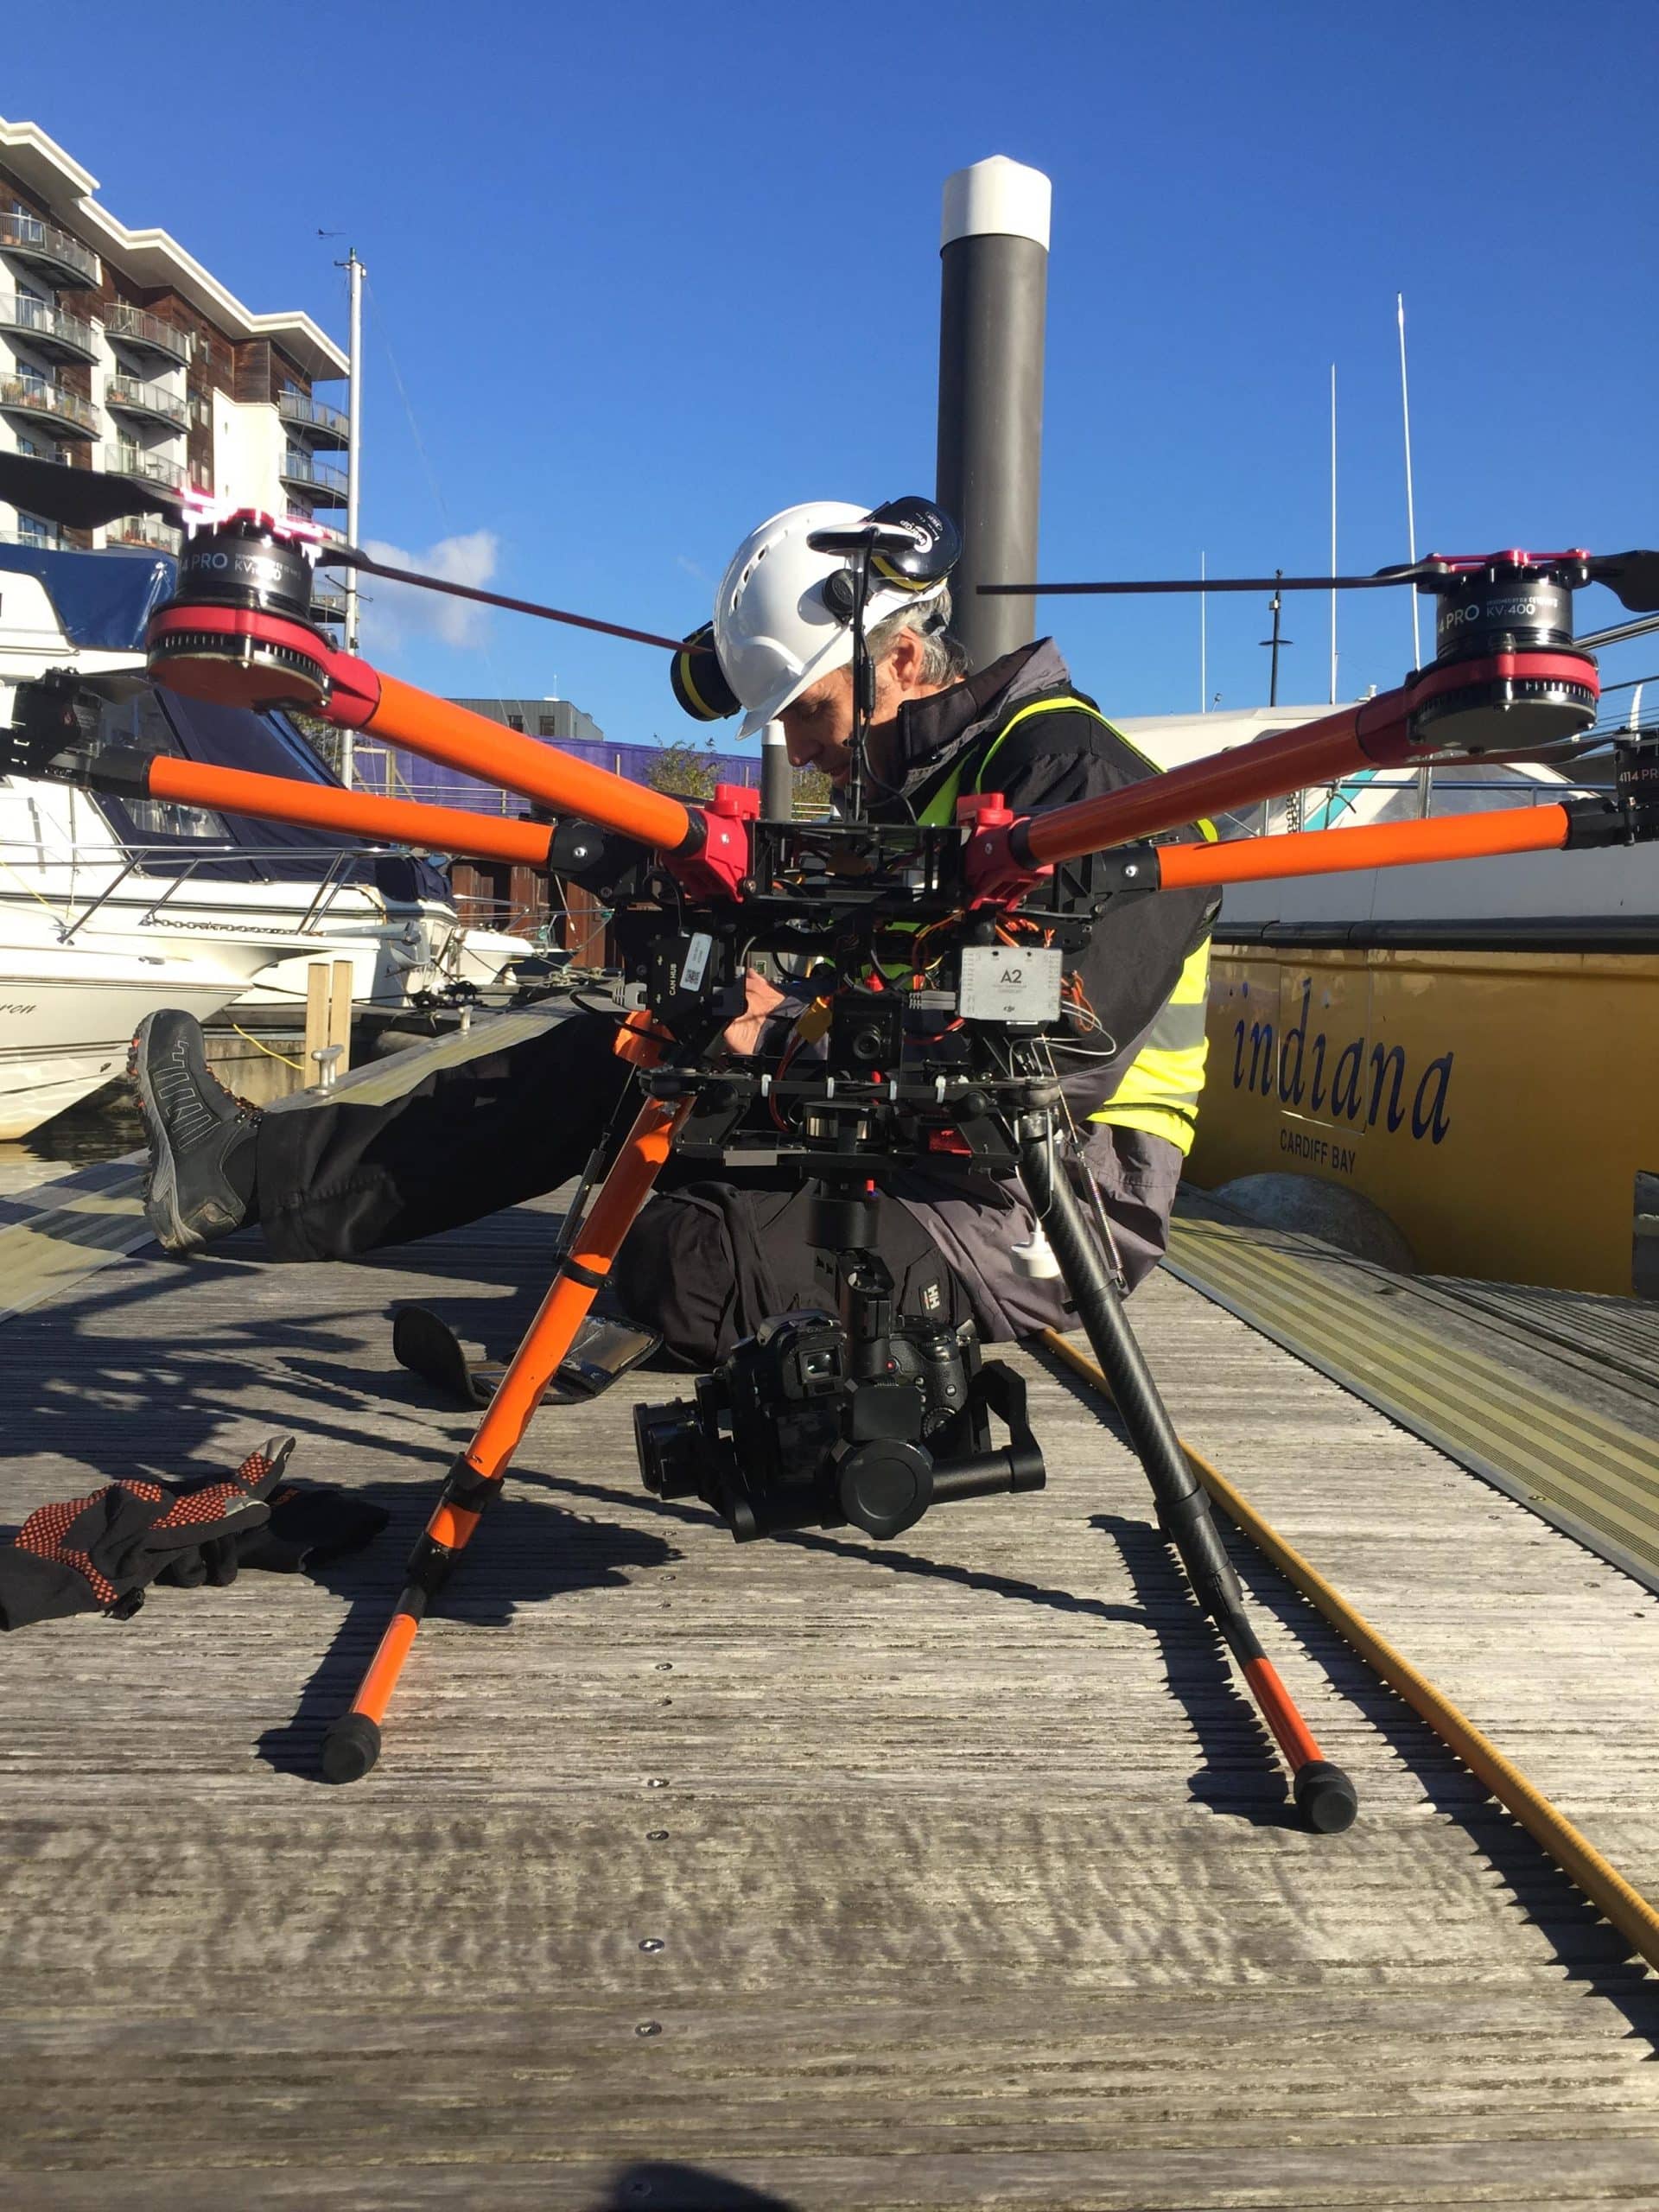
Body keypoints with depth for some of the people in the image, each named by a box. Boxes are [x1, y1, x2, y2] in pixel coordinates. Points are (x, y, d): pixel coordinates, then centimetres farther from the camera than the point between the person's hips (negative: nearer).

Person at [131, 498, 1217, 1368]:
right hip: (927, 1151, 9)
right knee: (611, 1055, 2)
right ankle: (259, 1168, 5)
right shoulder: (931, 783, 17)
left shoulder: (1073, 768, -14)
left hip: (1040, 1215, -8)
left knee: (688, 1264, -28)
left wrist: (792, 1039, -17)